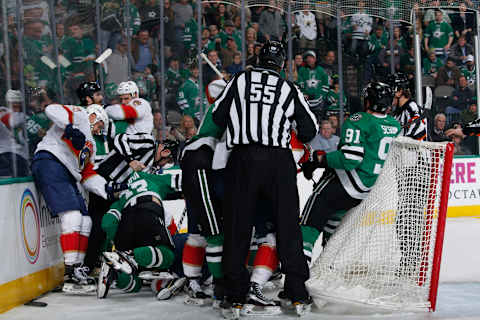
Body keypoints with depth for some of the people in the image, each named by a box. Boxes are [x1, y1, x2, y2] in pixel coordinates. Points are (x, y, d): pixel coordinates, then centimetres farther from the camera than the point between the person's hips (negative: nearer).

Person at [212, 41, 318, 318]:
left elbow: (218, 116, 9)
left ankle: (235, 297, 3)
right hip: (279, 160, 0)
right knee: (287, 225, 8)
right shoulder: (289, 89, 8)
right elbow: (310, 129, 10)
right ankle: (298, 294, 8)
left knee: (238, 226, 5)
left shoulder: (240, 80, 6)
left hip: (243, 159, 0)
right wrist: (295, 138, 32)